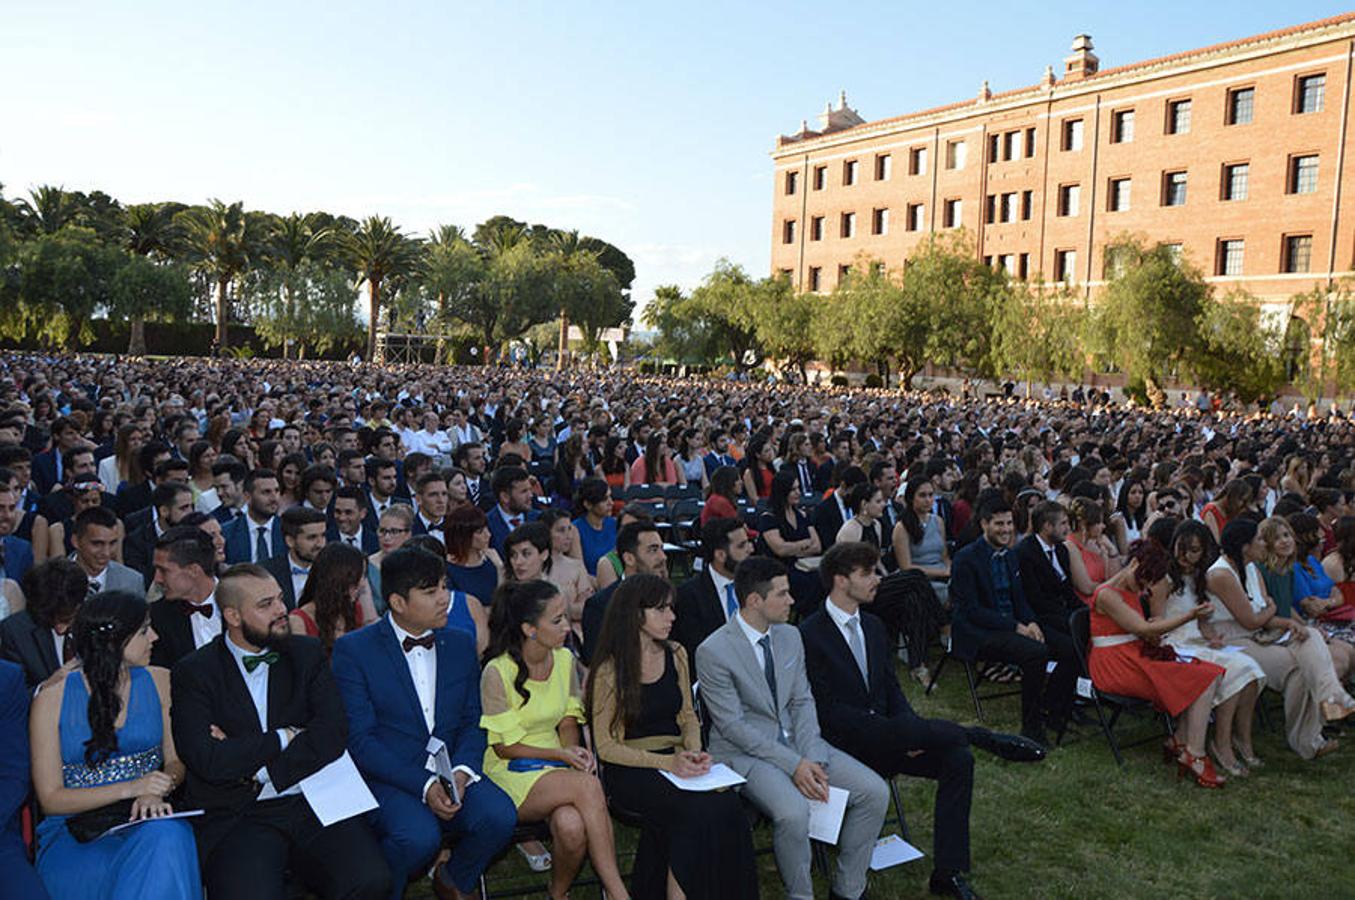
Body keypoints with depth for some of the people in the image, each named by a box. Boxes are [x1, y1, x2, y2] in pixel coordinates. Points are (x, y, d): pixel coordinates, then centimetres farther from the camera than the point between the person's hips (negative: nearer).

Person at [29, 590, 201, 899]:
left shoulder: (159, 682, 5)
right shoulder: (52, 699, -5)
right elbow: (50, 799, -5)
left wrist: (156, 791, -16)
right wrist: (130, 788, -18)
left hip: (144, 820, 3)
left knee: (167, 837, -33)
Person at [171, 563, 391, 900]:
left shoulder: (307, 653, 11)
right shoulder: (193, 672, 2)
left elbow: (334, 734, -1)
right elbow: (208, 762, -11)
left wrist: (244, 757, -7)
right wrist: (284, 737, -3)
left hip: (313, 803, 3)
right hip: (236, 817, -2)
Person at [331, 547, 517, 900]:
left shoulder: (462, 645, 10)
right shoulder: (353, 649, -5)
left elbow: (473, 722, 11)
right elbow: (359, 739, -10)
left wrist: (462, 770, -10)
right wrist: (423, 785, -20)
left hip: (451, 772, 4)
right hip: (386, 777, -4)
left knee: (499, 816, -23)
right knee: (419, 836, -32)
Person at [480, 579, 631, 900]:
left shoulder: (565, 659, 4)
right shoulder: (498, 672, -14)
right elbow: (504, 746, -8)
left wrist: (575, 748, -9)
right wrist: (561, 755, -16)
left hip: (556, 767, 4)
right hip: (511, 774, -4)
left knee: (572, 826, -31)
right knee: (588, 785, -33)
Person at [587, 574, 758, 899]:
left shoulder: (675, 655, 10)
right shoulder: (609, 671, -7)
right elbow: (605, 746, -6)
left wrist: (694, 751, -4)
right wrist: (665, 762, -18)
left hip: (675, 760, 5)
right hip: (630, 770, -5)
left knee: (726, 804, -26)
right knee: (697, 810, -30)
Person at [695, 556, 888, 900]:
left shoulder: (790, 636, 6)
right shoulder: (713, 652, -16)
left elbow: (802, 701, 7)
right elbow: (733, 726, -16)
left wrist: (812, 760, -9)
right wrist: (793, 765, -20)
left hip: (795, 741, 7)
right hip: (745, 752, -6)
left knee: (874, 792, -7)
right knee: (793, 810, -33)